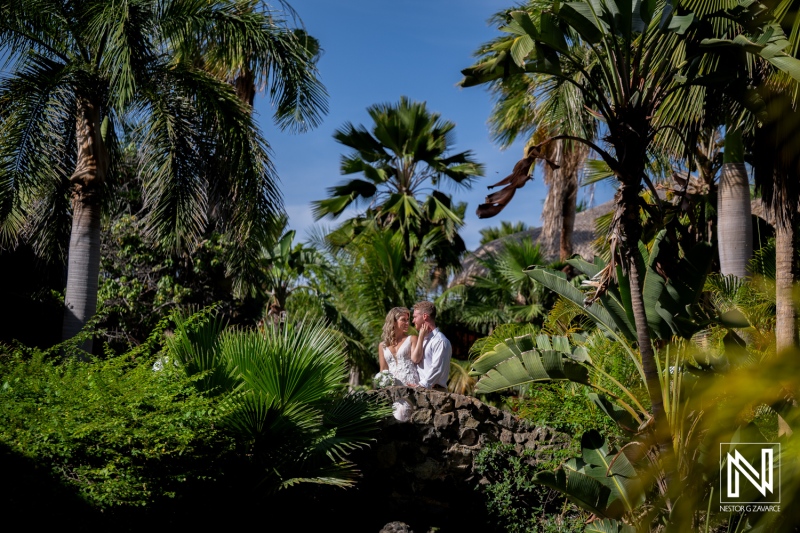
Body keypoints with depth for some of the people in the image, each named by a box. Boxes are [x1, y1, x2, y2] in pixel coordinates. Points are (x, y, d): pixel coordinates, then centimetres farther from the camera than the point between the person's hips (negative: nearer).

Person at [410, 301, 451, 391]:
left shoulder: (440, 341, -7)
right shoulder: (424, 339, 20)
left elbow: (436, 369, -14)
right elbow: (414, 359, 7)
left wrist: (422, 385, -17)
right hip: (420, 388, 7)